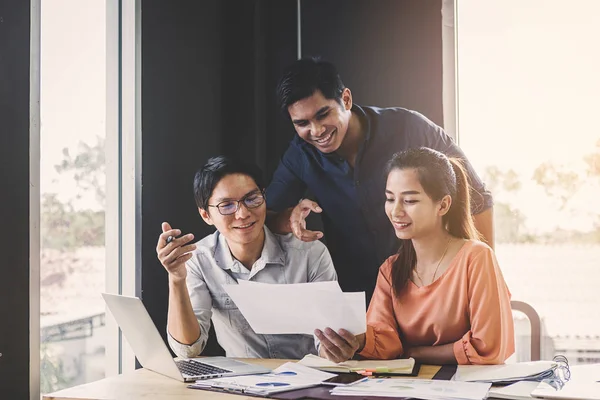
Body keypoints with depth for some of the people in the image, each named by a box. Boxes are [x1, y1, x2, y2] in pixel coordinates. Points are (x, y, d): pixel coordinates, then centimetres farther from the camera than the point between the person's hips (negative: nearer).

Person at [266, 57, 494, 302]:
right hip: (353, 300, 2)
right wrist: (289, 218, -17)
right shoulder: (301, 156, 0)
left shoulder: (406, 128, -9)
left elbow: (477, 199, -1)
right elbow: (267, 216, 6)